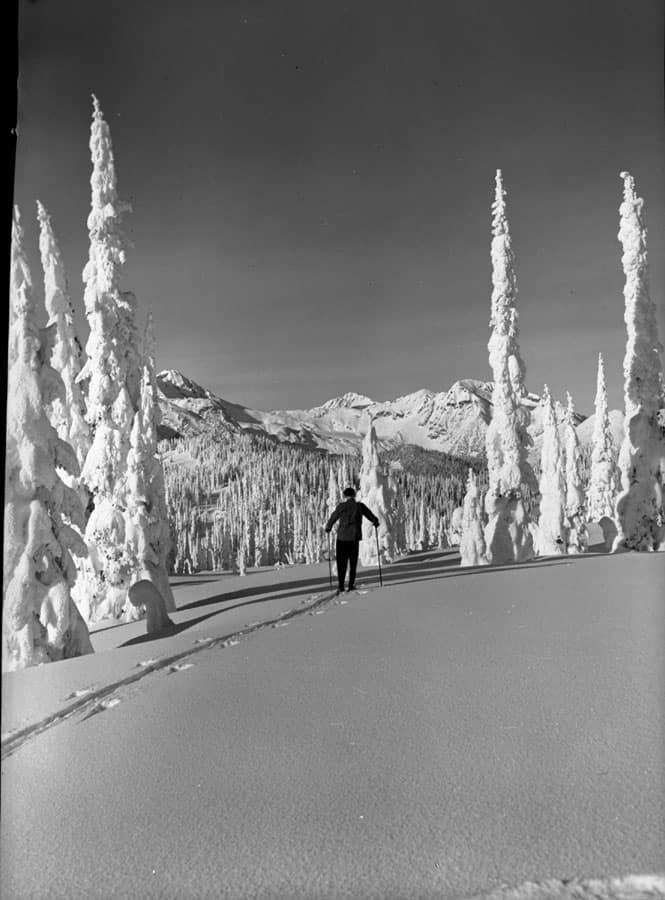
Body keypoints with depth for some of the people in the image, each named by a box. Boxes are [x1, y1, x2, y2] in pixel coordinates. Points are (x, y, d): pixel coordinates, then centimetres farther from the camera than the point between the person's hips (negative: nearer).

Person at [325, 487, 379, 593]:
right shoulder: (360, 506, 1)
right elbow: (370, 515, 12)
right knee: (353, 562, 11)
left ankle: (341, 586, -2)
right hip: (354, 537, 1)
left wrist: (328, 528, 22)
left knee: (341, 562, 4)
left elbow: (333, 518, 4)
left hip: (342, 537, -1)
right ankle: (351, 585, 8)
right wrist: (375, 522, 33)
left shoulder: (342, 506, -3)